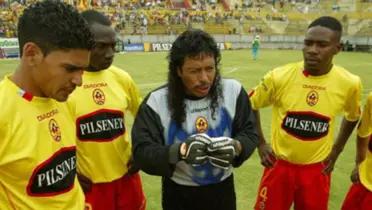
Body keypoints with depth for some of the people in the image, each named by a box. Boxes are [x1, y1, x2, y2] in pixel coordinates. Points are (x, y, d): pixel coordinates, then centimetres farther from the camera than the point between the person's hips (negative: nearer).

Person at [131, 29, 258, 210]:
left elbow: (250, 133, -4)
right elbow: (141, 153, -19)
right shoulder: (157, 102, -16)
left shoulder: (233, 91, -10)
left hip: (223, 191, 2)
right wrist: (181, 150, -35)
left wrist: (235, 146, -26)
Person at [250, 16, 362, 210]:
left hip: (318, 169, 1)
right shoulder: (279, 77, -16)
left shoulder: (349, 83, -11)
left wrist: (336, 151, 7)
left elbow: (351, 117, 11)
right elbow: (250, 105, 0)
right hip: (279, 164, -1)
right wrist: (260, 143, -2)